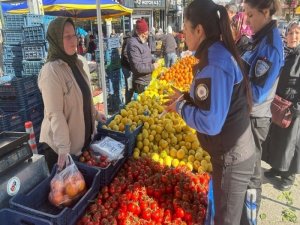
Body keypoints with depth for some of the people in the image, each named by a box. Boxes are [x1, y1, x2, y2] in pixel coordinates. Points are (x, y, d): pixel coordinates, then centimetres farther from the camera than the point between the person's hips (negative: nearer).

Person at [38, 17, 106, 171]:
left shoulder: (78, 62, 2)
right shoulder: (51, 71, -23)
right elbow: (55, 114, -26)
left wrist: (95, 114, 22)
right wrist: (63, 148, -26)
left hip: (83, 136, 7)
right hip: (59, 146, -7)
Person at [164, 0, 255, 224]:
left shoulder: (215, 64, -27)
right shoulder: (219, 53, 4)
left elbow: (210, 124, -29)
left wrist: (180, 106, -14)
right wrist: (186, 97, 4)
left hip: (231, 157, -9)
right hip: (234, 151, 9)